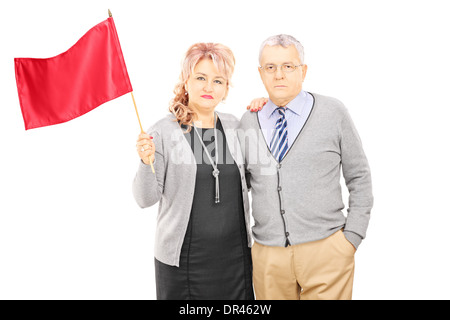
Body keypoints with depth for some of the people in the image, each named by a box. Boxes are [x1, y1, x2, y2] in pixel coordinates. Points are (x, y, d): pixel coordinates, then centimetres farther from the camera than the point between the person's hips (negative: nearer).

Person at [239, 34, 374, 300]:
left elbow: (359, 178, 2)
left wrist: (352, 237, -3)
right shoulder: (248, 121, 5)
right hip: (267, 255, 2)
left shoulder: (334, 113, -1)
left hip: (325, 250, -2)